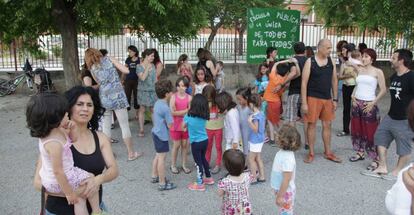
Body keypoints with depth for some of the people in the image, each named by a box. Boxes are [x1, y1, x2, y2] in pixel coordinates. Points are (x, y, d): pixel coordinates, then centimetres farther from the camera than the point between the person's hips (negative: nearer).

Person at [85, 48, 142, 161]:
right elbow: (126, 71, -2)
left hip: (104, 98, 3)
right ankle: (131, 153, 10)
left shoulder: (92, 69, 8)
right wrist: (115, 68, 16)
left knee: (106, 126, 14)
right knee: (124, 125, 4)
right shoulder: (109, 59, 3)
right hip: (117, 95, -3)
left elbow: (99, 83, 14)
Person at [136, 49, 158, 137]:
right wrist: (147, 68, -17)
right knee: (142, 109, 4)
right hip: (143, 91, -3)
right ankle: (141, 129, 11)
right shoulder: (139, 67, -5)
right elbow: (142, 78, -18)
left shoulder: (153, 65, 8)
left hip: (153, 91, 3)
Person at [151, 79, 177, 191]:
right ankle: (162, 183, 7)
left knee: (158, 156, 22)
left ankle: (155, 176, 36)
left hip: (156, 132, 10)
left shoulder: (157, 103, 4)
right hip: (162, 135, -9)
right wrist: (168, 120, -1)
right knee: (162, 158, -1)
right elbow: (170, 125, -20)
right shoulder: (165, 107, -24)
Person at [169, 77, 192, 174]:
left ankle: (184, 165, 26)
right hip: (176, 125, -2)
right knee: (176, 145, 8)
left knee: (185, 145, 11)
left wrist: (178, 113, -20)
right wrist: (186, 111, -18)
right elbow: (172, 112, -17)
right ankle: (173, 165, 24)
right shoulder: (173, 97, -9)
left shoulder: (189, 97, -5)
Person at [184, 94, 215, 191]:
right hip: (205, 140, 5)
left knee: (198, 162, 6)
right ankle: (209, 178, 39)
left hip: (196, 143, -5)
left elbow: (184, 126, -1)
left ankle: (200, 184, 17)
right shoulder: (204, 116, -5)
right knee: (203, 158, 25)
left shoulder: (189, 116, -18)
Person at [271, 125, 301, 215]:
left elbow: (286, 180, -28)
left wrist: (280, 196, -22)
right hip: (280, 189, 8)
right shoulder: (282, 152, -5)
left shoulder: (287, 158, -32)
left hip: (285, 191, -8)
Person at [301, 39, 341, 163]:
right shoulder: (310, 62, -8)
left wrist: (335, 99, 8)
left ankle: (328, 152, 24)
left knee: (327, 125, 11)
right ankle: (311, 153, 14)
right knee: (312, 124, 2)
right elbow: (304, 83, -10)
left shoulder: (331, 62, 6)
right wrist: (304, 103, -14)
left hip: (327, 98, 5)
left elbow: (334, 81, 12)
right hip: (313, 98, -5)